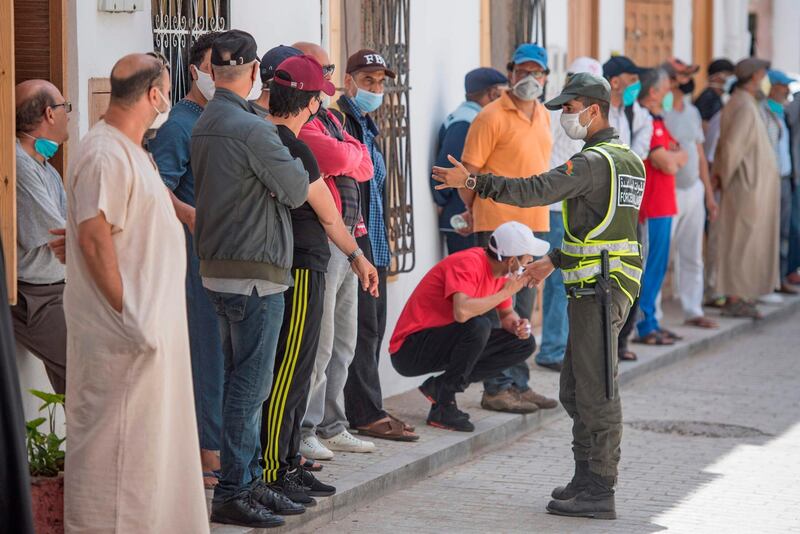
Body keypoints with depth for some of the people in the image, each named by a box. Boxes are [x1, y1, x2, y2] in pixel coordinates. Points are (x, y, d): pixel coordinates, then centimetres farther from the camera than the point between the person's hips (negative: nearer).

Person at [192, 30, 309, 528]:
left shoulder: (204, 125, 10)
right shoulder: (251, 128, -18)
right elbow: (296, 190, -13)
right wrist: (292, 155, 5)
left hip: (219, 268, 9)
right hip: (255, 272, -9)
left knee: (244, 380, 16)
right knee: (250, 384, -4)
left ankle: (250, 480, 23)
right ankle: (232, 493, -1)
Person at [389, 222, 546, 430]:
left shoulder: (500, 271, 3)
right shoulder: (468, 264, -24)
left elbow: (506, 314, 16)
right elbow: (462, 312, -40)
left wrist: (518, 325, -8)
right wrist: (506, 292, -27)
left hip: (444, 345, 9)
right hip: (410, 349, -9)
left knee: (524, 344, 2)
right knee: (479, 325, -33)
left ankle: (440, 387, 2)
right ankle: (444, 407, -18)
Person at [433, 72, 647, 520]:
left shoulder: (596, 160, -14)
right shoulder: (627, 159, 18)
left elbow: (537, 191, -24)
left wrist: (473, 182, -19)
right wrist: (554, 260, 28)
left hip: (600, 286, -10)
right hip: (601, 285, 10)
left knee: (596, 390, -8)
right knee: (576, 388, 16)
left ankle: (599, 492, -5)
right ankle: (587, 478, 22)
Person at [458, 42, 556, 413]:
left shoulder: (543, 116, 14)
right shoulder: (492, 117, -10)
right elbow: (469, 172, -8)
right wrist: (473, 210, 1)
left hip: (534, 222, 8)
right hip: (498, 224, -8)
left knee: (522, 309, 13)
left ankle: (519, 384, 21)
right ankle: (496, 388, -2)